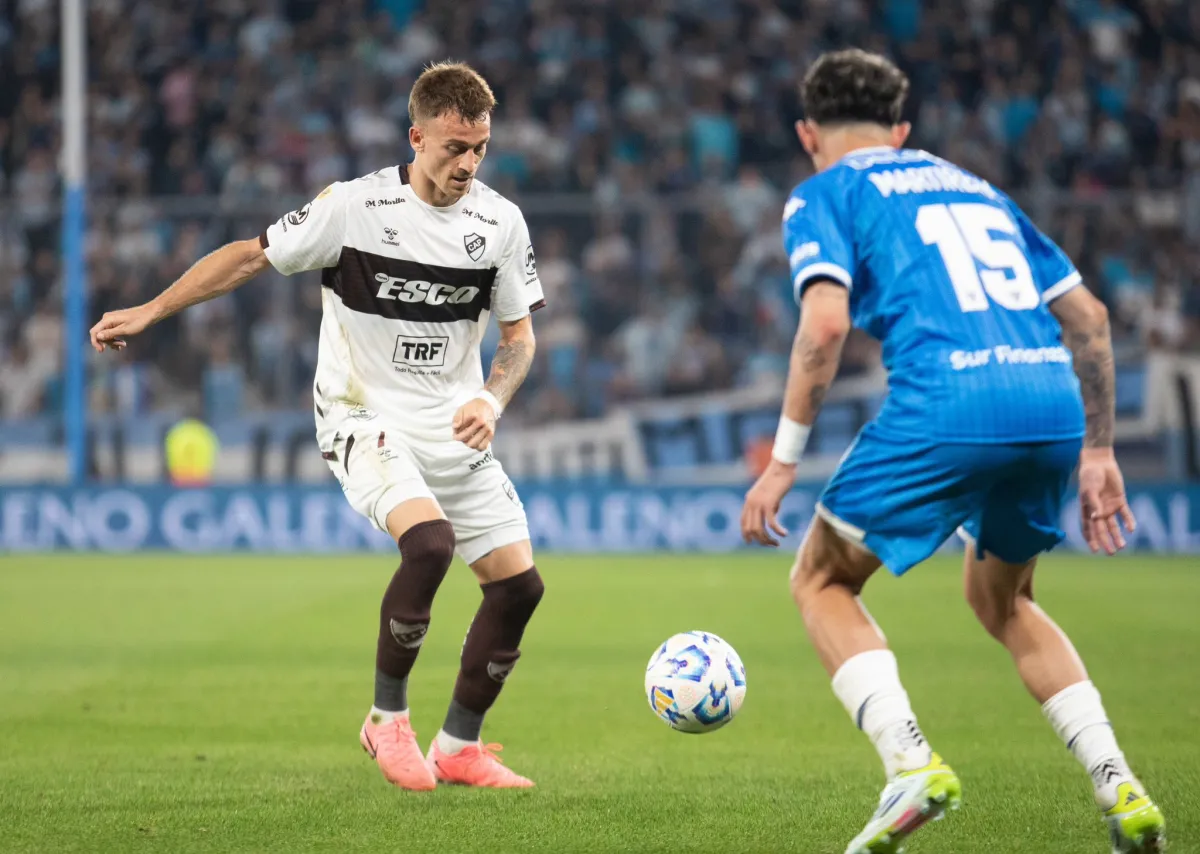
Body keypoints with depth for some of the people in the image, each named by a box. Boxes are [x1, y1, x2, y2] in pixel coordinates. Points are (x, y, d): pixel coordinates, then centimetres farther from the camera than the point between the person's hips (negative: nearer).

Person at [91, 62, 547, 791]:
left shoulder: (501, 223, -2)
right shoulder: (355, 207, -12)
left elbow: (520, 333, 7)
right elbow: (252, 256, -2)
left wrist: (492, 402, -13)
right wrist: (149, 312, -2)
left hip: (457, 431, 5)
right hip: (366, 421, -5)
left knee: (519, 583, -2)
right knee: (430, 541, -30)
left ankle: (459, 747, 16)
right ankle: (388, 718, -10)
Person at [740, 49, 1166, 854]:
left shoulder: (823, 193, 13)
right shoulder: (975, 187, 30)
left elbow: (826, 322, -5)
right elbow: (1088, 314, 24)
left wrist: (783, 462, -1)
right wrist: (1098, 450, 28)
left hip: (947, 403, -6)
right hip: (1053, 399, 6)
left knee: (822, 581, 14)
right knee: (1001, 599, 29)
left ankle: (912, 764, -7)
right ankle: (1120, 788, 13)